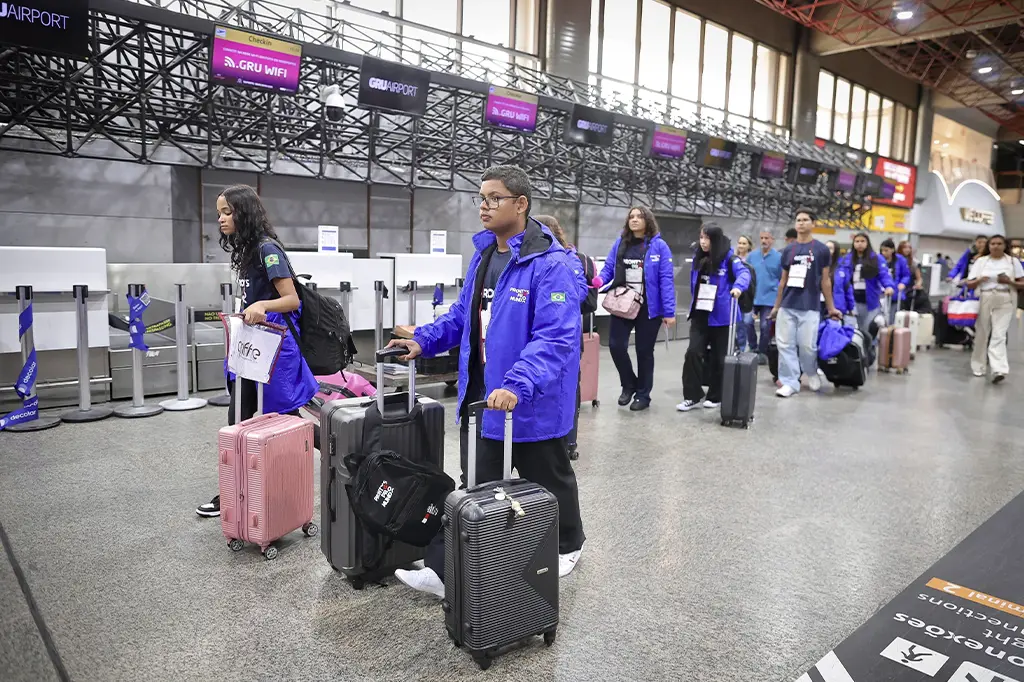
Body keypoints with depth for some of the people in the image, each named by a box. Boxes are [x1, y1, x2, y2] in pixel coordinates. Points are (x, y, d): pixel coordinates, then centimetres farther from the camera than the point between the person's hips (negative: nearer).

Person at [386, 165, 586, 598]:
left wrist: (518, 385, -39)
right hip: (480, 398, 7)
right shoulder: (482, 255, 8)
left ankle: (567, 546, 44)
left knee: (547, 481, 18)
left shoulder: (552, 264, -19)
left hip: (533, 404, -6)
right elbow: (463, 315, 17)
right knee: (475, 490, 14)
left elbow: (555, 337, -27)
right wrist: (424, 340, 3)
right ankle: (446, 570, 22)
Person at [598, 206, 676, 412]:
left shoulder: (659, 246, -5)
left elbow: (666, 280, -9)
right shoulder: (619, 244, 7)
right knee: (616, 345, -5)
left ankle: (643, 394, 24)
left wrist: (669, 312, -14)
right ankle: (629, 384, 21)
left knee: (644, 351, 8)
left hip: (649, 308, -3)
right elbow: (607, 269, 7)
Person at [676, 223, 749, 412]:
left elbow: (743, 272, -26)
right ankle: (692, 396, 1)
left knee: (718, 357, 6)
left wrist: (738, 286, -47)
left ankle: (716, 396, 20)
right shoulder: (697, 258, 8)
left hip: (720, 316, -4)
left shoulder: (729, 258, -10)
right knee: (693, 352, -6)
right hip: (699, 315, 4)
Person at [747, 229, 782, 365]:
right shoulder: (752, 256, 5)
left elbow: (783, 279, 2)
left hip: (769, 298, -2)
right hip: (752, 297, 3)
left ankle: (762, 353, 11)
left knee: (766, 327, -1)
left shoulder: (779, 257, -2)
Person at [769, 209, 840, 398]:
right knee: (785, 345, 1)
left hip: (809, 307, -3)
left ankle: (811, 372, 27)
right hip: (787, 306, 3)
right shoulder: (788, 250, 9)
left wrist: (830, 307, 6)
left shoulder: (821, 249, 1)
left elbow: (825, 280, 5)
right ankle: (790, 382, 10)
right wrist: (776, 306, 14)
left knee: (807, 345, -1)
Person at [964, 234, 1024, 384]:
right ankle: (978, 367, 18)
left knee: (999, 335, -12)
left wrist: (1009, 282, -12)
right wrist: (979, 280, -14)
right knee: (982, 333, 7)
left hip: (1005, 301, -2)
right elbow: (969, 284, 6)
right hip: (984, 299, 2)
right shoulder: (981, 261, 8)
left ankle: (998, 370, -20)